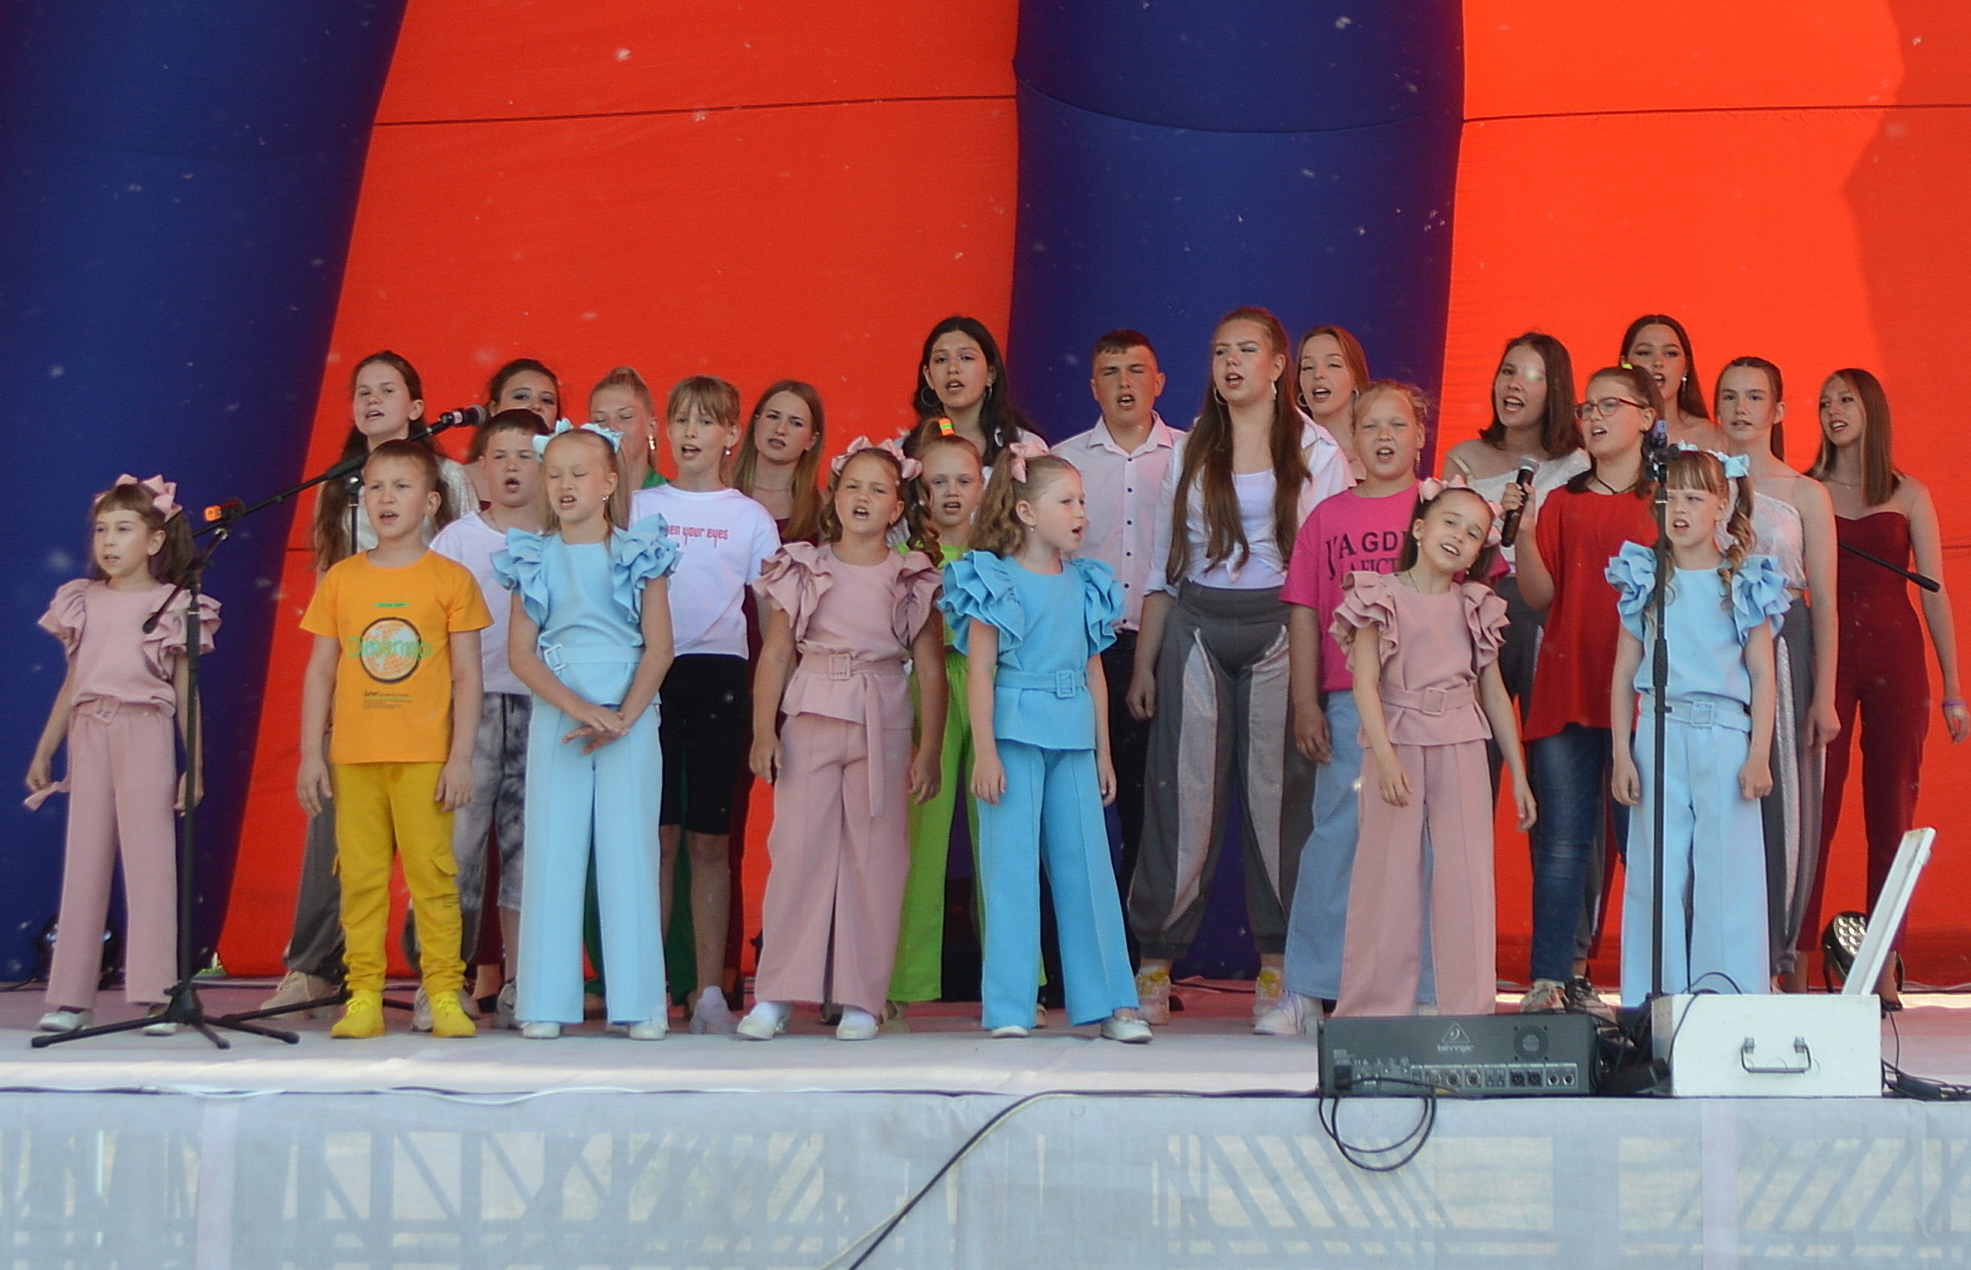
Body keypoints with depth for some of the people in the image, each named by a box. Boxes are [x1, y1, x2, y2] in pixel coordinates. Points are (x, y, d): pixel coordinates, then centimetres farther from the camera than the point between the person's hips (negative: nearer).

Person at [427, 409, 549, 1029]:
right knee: (459, 838, -6)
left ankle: (517, 986, 11)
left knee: (527, 844, 4)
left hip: (541, 705, 2)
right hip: (472, 704, -2)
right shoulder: (457, 539, 5)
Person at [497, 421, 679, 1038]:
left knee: (629, 854, -2)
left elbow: (659, 645, -1)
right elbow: (521, 652, 1)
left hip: (631, 717, -1)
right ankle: (545, 1003, 3)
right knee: (551, 853, -1)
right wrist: (580, 708, -12)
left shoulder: (640, 553, 4)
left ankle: (640, 1003, 2)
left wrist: (623, 716, -13)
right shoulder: (534, 558, 8)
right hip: (554, 715, 1)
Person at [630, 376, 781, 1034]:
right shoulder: (640, 507, 9)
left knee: (710, 837, 2)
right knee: (658, 833, -1)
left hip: (720, 677, 0)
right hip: (652, 672, 0)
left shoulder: (751, 517, 8)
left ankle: (710, 990, 6)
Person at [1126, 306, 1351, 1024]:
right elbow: (1163, 564, 14)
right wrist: (1143, 662, 9)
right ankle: (1155, 962, 3)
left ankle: (1278, 964, 9)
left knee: (1279, 792, 0)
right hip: (1195, 630, 2)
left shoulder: (1316, 452, 5)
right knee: (1182, 794, -2)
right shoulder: (1189, 451, 12)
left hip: (1280, 632, -2)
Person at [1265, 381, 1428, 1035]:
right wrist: (1306, 705, 2)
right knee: (1336, 834, -1)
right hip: (1347, 702, 1)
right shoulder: (1327, 516, 10)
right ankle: (1305, 992, 3)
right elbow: (1303, 614, 8)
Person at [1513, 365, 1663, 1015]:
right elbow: (1540, 595, 3)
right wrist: (1525, 531, -10)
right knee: (1561, 844, -1)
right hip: (1565, 688, 2)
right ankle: (1552, 979, 1)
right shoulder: (1562, 503, 14)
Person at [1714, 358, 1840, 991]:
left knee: (1784, 802, -1)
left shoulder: (1805, 494, 7)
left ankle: (1782, 955, 8)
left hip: (1784, 650, -1)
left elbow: (1824, 603, 4)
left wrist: (1824, 696, -3)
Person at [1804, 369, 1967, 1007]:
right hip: (1823, 657, -1)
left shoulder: (1909, 495, 9)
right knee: (1812, 813, -5)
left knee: (1892, 812, 1)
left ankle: (1884, 972, 6)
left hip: (1894, 657, 1)